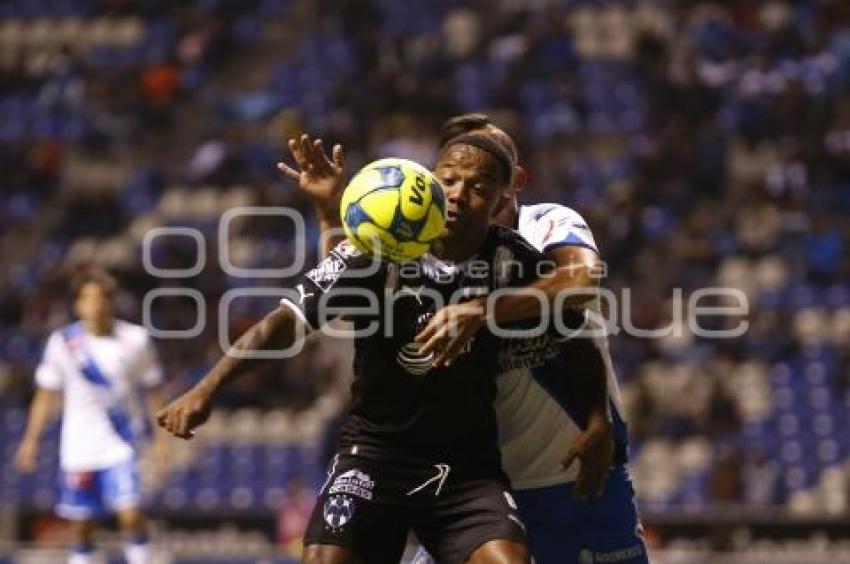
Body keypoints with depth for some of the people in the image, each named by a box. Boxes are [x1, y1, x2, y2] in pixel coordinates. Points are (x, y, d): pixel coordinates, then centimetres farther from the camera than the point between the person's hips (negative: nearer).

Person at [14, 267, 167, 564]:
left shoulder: (136, 339, -4)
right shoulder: (62, 342, -1)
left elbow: (154, 390, 6)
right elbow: (46, 395, 8)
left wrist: (162, 436, 3)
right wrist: (31, 440, 7)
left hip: (121, 445, -2)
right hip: (78, 447, 2)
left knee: (130, 514, -17)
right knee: (81, 522, 7)